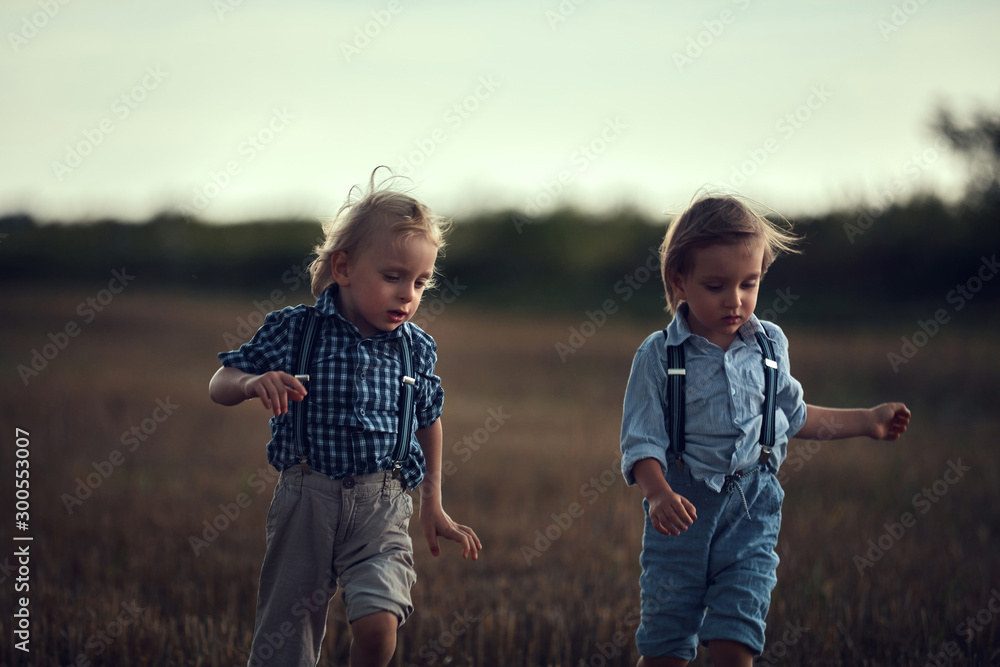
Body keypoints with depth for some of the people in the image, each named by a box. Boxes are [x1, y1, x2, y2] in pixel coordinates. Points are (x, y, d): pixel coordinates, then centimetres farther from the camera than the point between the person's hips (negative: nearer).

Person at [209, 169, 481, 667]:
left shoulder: (417, 349, 1)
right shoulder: (292, 330, -5)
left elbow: (428, 421, 18)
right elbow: (220, 385, 3)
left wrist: (433, 505, 23)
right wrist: (253, 383, -21)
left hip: (382, 505, 0)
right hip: (306, 499, 0)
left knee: (379, 624, -22)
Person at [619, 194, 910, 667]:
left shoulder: (768, 346, 6)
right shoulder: (659, 356, -6)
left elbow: (793, 417, 23)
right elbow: (643, 441, -10)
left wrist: (866, 421, 24)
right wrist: (659, 496, -29)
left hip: (751, 506, 2)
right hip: (684, 506, -2)